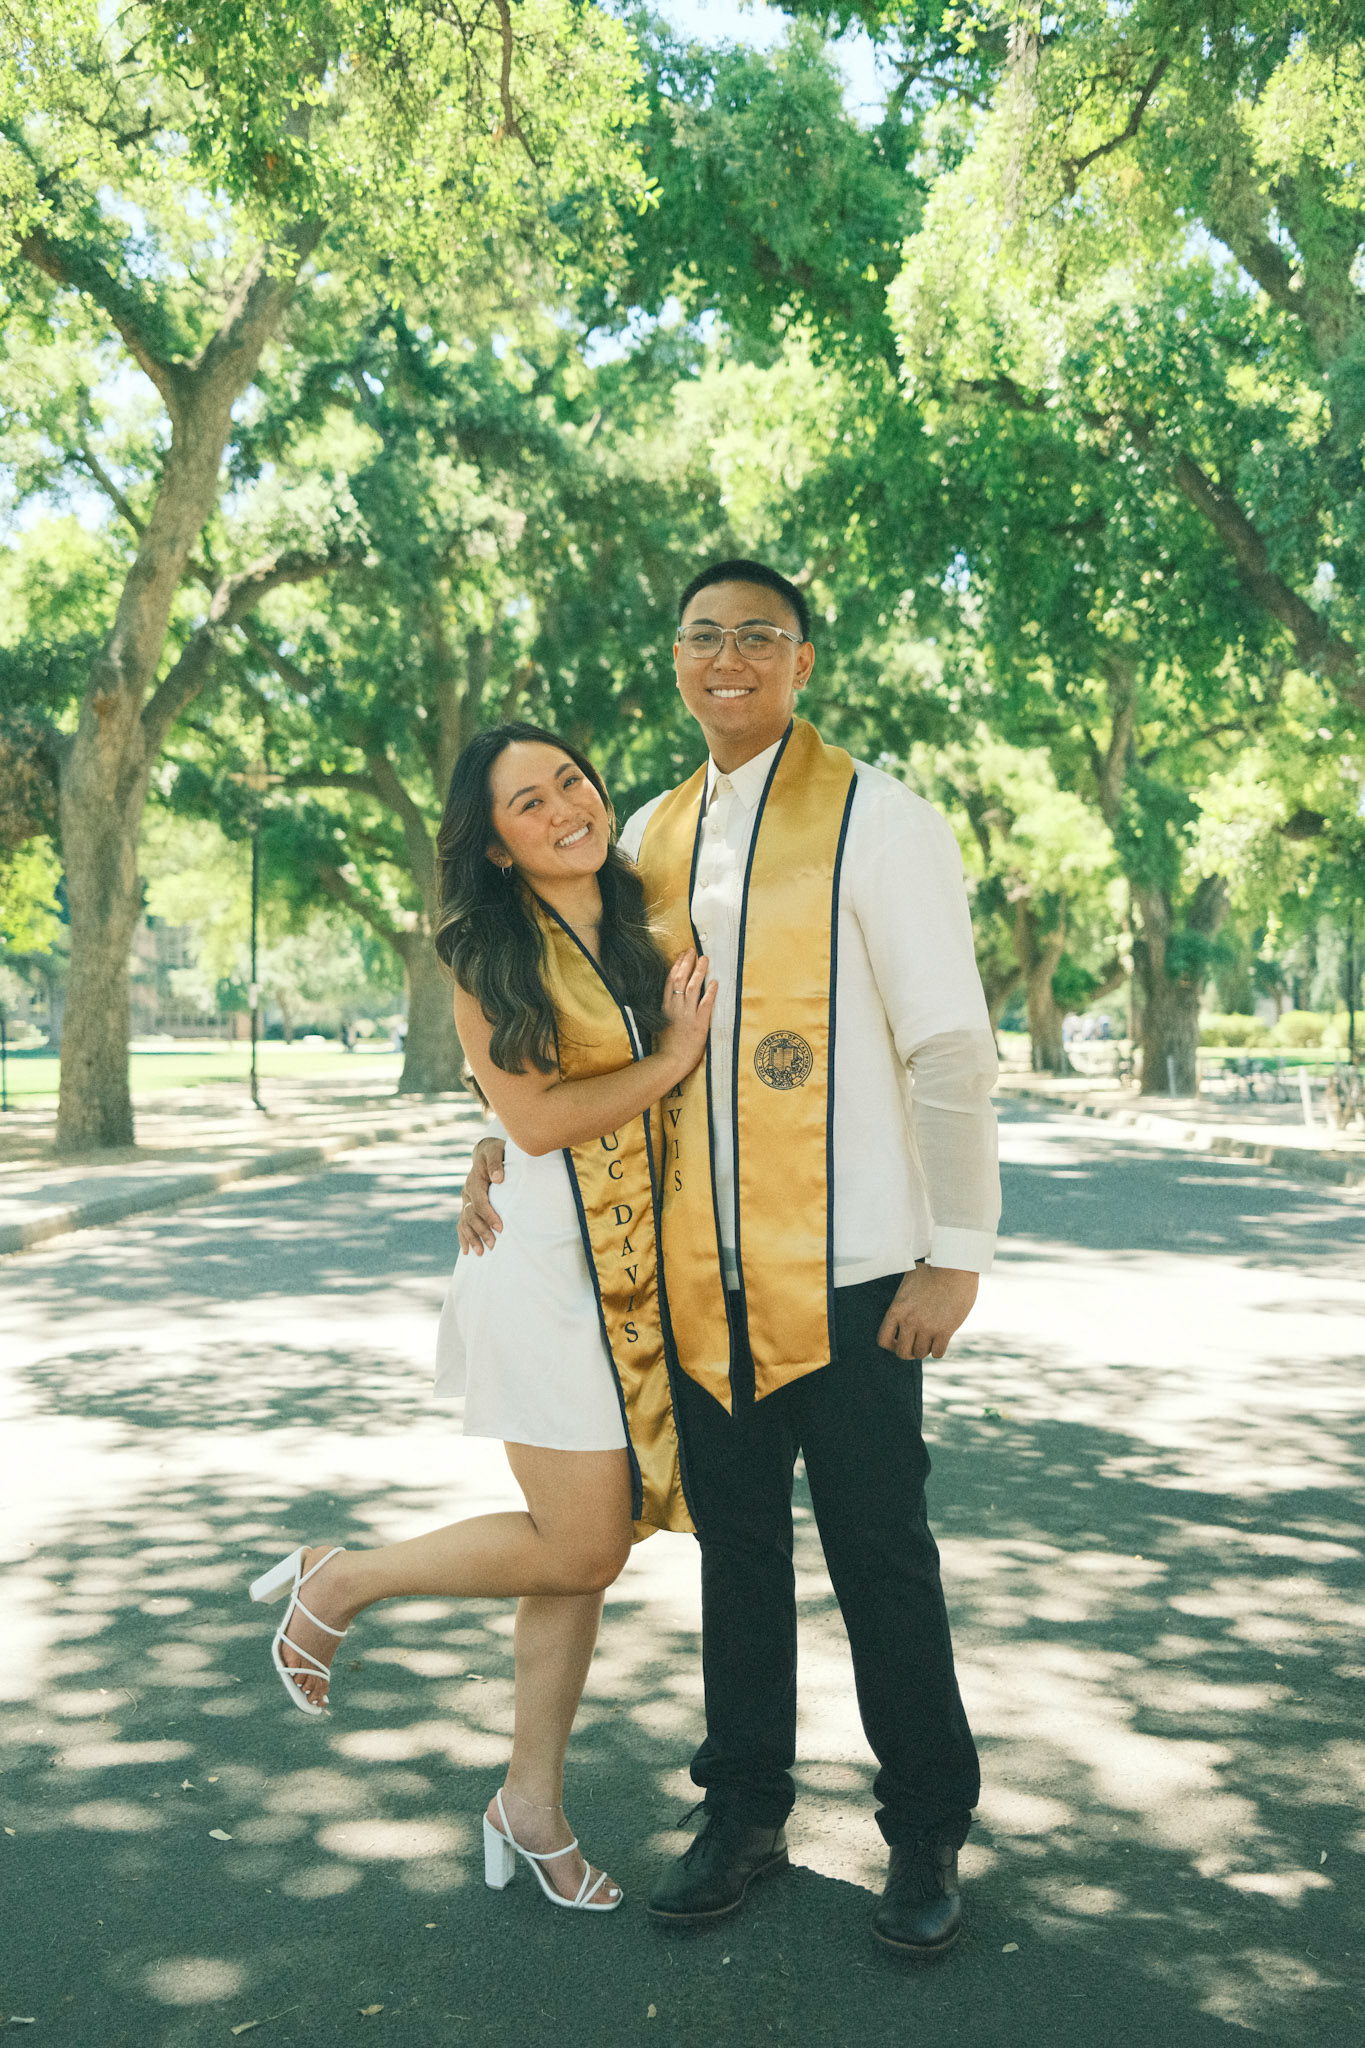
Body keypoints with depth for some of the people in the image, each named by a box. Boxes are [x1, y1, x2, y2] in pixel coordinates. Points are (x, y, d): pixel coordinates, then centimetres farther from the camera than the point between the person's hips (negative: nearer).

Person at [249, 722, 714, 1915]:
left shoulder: (645, 933, 11)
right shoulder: (493, 955, -7)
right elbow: (535, 1116, -15)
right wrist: (671, 1061, -11)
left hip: (646, 1278, 6)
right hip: (552, 1274, -6)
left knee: (589, 1554, 10)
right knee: (577, 1549, -2)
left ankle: (532, 1805, 26)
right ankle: (337, 1584, 19)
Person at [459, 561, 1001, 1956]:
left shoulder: (876, 819, -6)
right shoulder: (649, 836, 10)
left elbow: (950, 1050, -8)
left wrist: (956, 1254, -11)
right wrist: (506, 1136, 6)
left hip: (848, 1272, -5)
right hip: (700, 1271, 5)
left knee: (880, 1557, 7)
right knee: (735, 1550, 16)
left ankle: (925, 1835, 26)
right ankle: (746, 1813, 32)